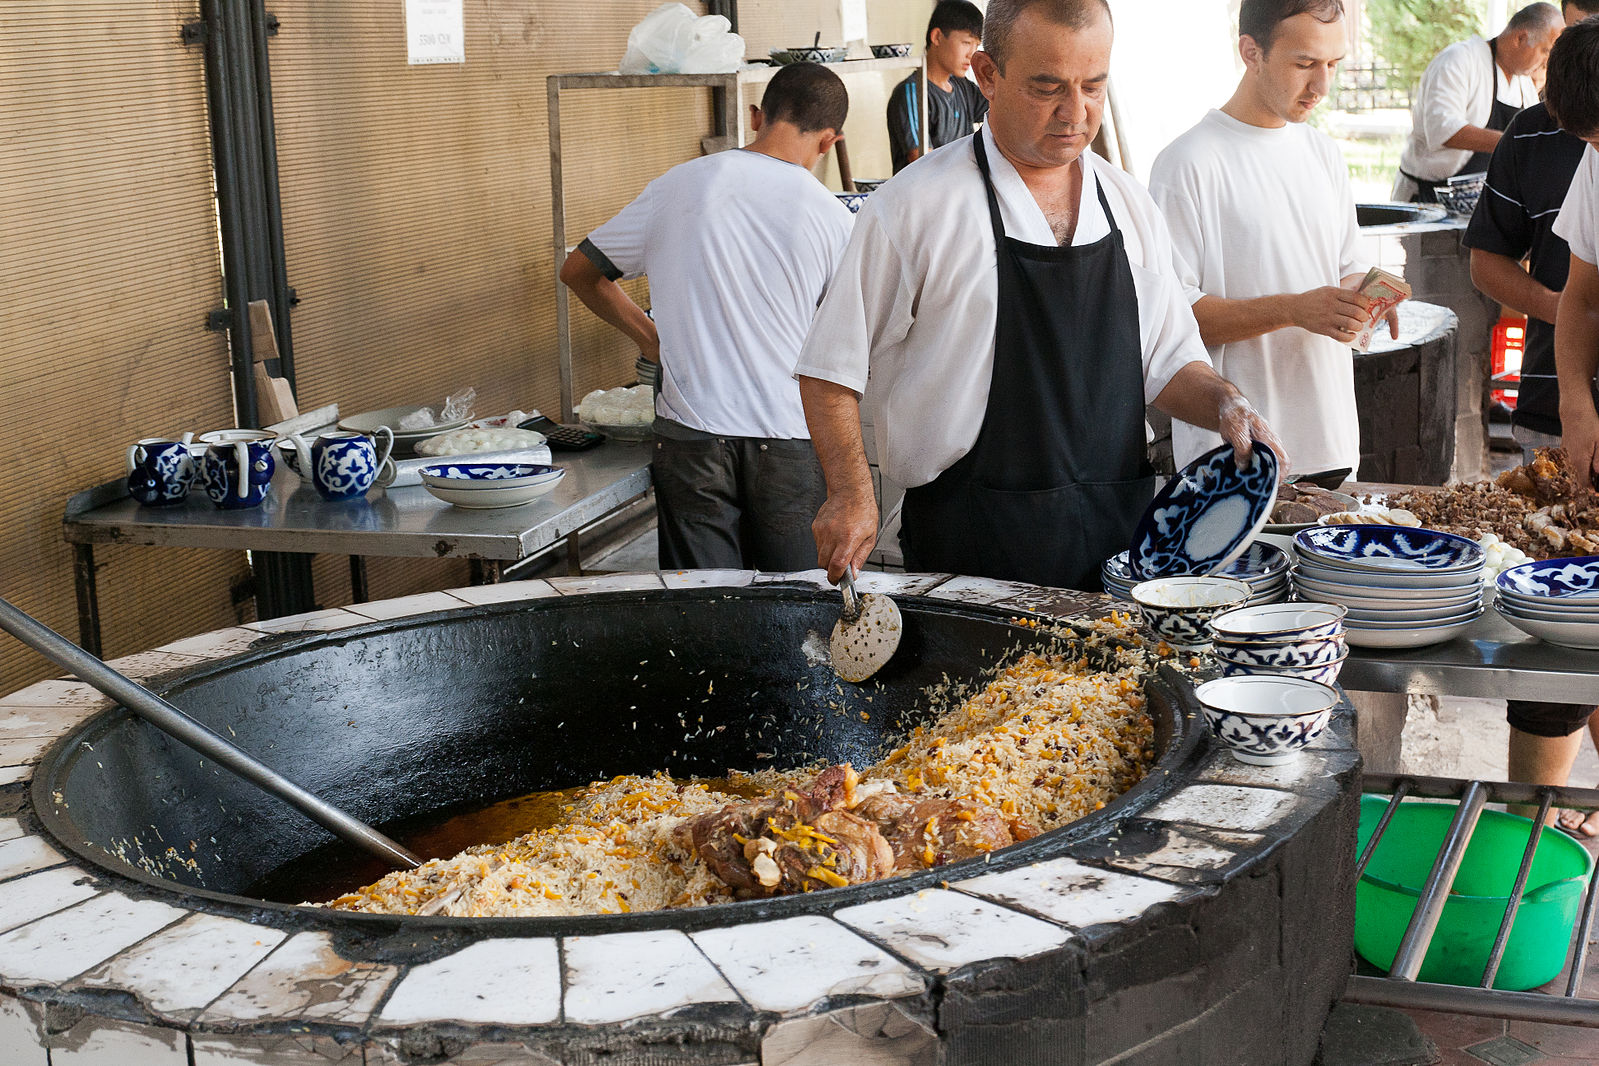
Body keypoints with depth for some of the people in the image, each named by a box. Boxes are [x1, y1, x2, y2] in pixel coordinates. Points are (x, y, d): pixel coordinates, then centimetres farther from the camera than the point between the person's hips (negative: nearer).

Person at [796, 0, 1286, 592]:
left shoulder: (1130, 205, 10)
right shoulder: (913, 207, -6)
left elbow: (1168, 361, 16)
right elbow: (833, 366, -3)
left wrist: (1225, 404, -3)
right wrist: (852, 493, -15)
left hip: (1120, 537, 5)